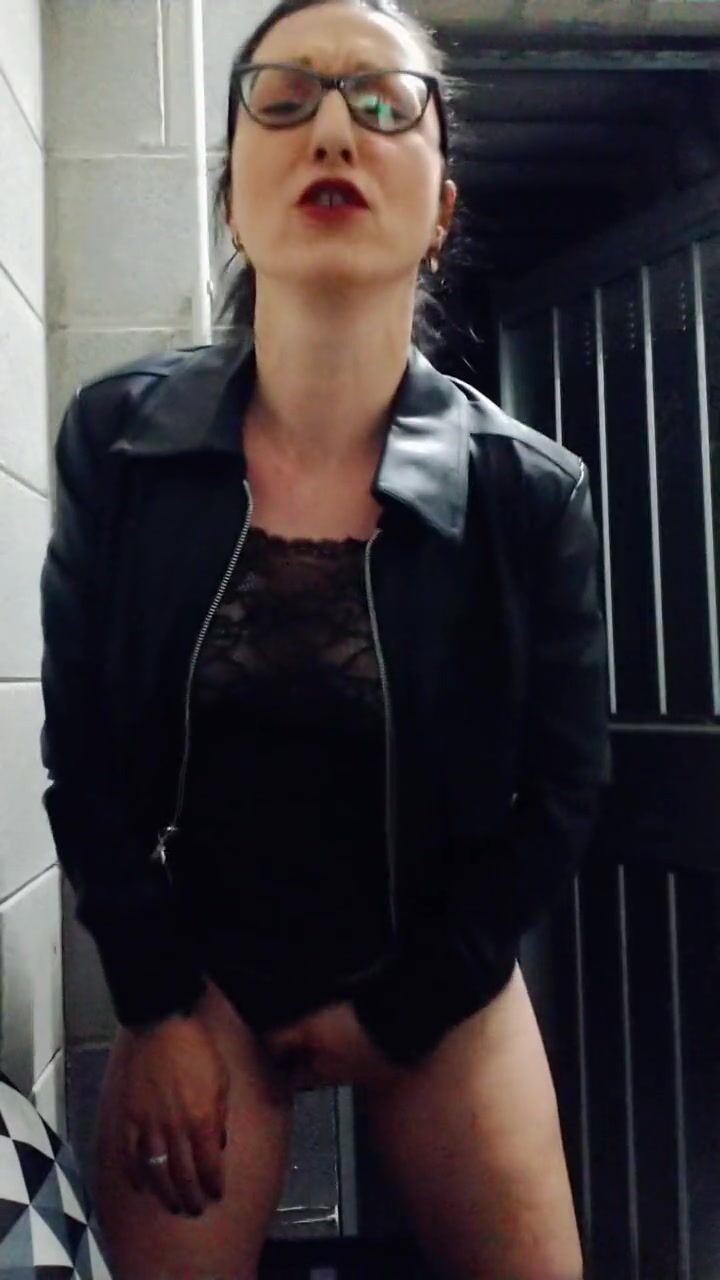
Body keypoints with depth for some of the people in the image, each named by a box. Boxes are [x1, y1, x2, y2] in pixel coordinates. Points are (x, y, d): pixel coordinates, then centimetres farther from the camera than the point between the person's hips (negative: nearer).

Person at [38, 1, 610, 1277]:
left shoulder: (530, 491, -15)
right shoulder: (118, 442, -12)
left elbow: (558, 797, -6)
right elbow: (80, 750, -5)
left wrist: (399, 1007, -5)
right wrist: (157, 1004, -5)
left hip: (439, 985, 0)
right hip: (202, 975, 1)